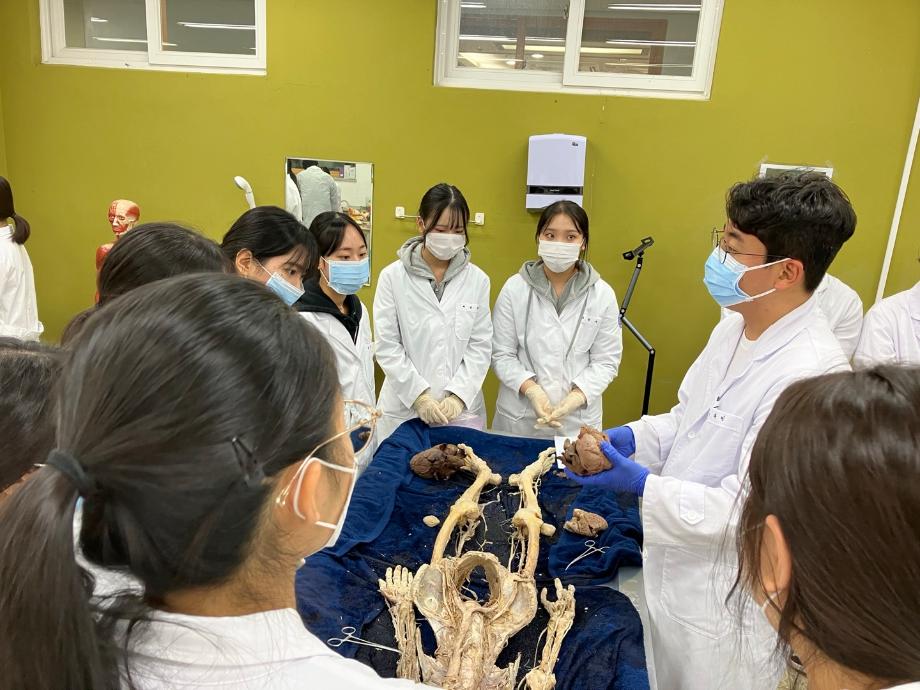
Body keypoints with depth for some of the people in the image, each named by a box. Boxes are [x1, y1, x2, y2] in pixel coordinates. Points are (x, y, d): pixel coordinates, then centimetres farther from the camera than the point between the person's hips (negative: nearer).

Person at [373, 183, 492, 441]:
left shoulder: (477, 279, 3)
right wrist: (418, 394, -12)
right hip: (404, 408, -1)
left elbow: (481, 346, 1)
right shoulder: (393, 277, -3)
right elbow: (387, 346, -5)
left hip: (462, 409, 2)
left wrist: (459, 395, -10)